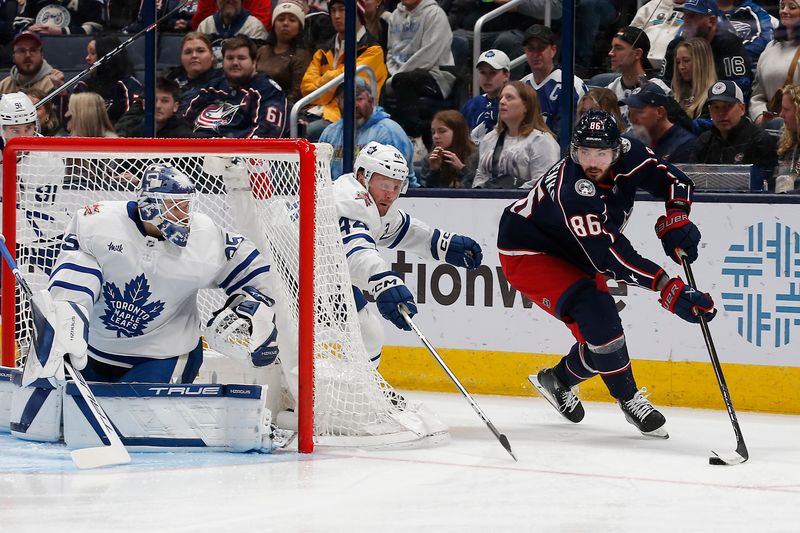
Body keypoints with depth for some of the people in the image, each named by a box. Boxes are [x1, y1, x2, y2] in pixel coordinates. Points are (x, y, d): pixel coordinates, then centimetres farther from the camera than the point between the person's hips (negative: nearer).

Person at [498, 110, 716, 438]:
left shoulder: (628, 155, -17)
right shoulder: (573, 191, -38)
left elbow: (673, 181, -2)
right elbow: (611, 257, -43)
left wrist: (676, 220, -24)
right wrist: (671, 291, -48)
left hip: (571, 255, 8)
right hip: (527, 253, -8)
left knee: (601, 327, 7)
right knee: (597, 316, -24)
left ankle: (557, 380, 34)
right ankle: (630, 399, -7)